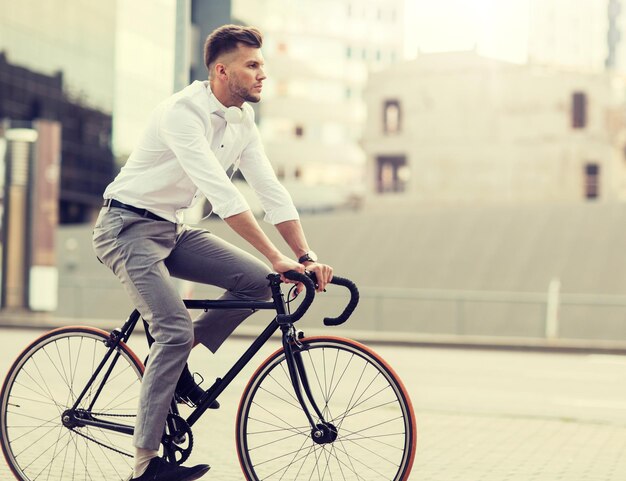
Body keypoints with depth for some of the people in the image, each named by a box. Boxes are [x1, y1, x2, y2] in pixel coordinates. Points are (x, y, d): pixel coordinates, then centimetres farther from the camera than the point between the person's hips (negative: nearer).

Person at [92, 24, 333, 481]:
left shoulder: (243, 122, 2)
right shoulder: (183, 112, -23)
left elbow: (271, 189, 0)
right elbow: (220, 192, -33)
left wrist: (307, 255, -11)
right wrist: (277, 256, -36)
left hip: (172, 229, 8)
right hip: (128, 226, -8)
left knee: (257, 281, -8)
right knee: (176, 329, -21)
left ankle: (176, 363, 7)